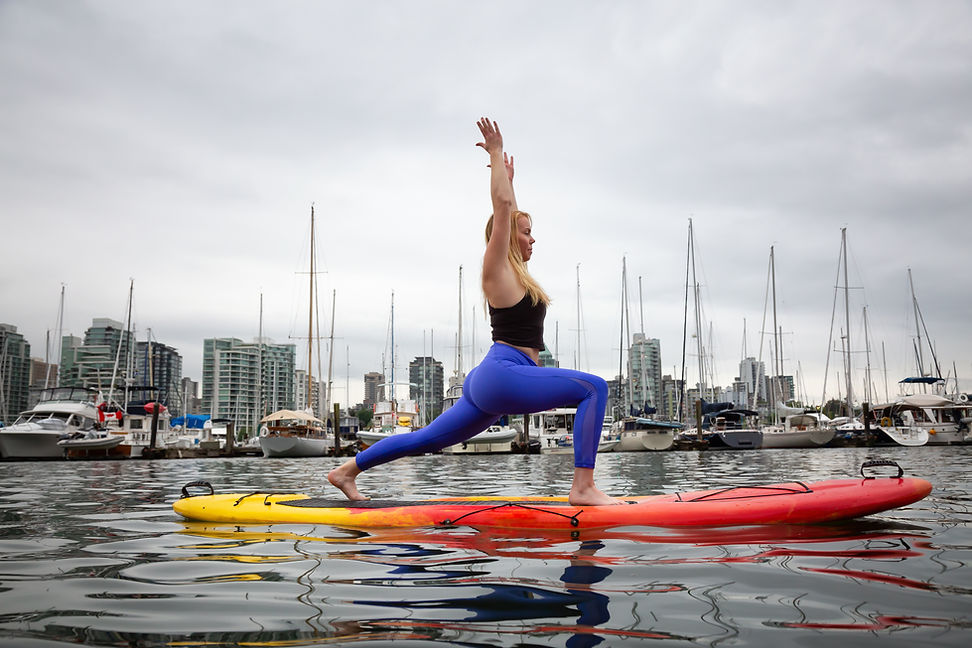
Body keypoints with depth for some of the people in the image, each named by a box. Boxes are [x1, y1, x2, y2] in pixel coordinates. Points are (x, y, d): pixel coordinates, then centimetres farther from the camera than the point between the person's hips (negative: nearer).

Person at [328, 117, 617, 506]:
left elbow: (510, 215, 34)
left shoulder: (514, 272, 20)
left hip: (489, 384, 10)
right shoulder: (497, 270, -5)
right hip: (502, 376, -10)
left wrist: (507, 177, 40)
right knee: (593, 387, -17)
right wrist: (496, 153, -4)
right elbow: (502, 208, -10)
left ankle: (348, 470, 21)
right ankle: (583, 487, -23)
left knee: (428, 439, 15)